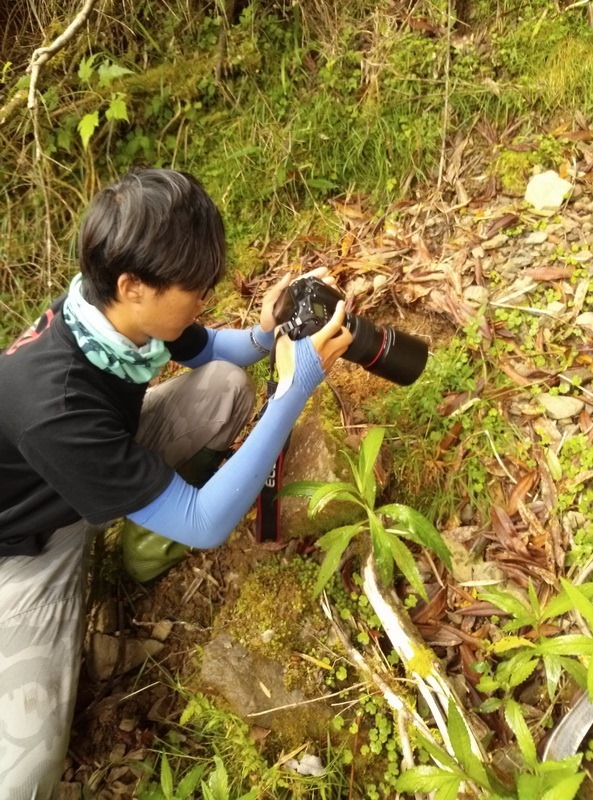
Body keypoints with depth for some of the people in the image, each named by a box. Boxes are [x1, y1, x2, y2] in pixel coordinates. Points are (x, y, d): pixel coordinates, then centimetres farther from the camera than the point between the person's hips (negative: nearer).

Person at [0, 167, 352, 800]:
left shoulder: (109, 311, -19)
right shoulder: (56, 407, -40)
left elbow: (208, 350, 5)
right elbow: (206, 525, -32)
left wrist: (266, 335, -17)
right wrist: (295, 388, -34)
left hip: (93, 471, 7)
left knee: (227, 387, -5)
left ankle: (149, 540, 9)